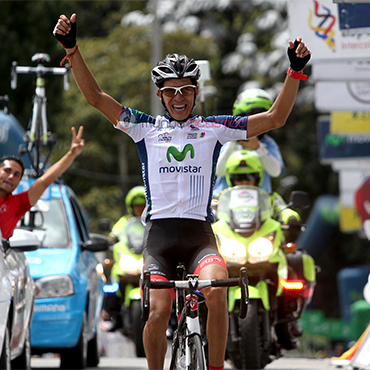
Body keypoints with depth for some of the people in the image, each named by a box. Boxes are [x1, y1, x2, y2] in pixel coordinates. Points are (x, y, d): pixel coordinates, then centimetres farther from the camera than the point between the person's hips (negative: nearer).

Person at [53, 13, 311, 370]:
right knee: (158, 313, -16)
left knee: (216, 292, -27)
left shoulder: (213, 129, 10)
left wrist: (295, 71, -3)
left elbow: (274, 118, 7)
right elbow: (95, 96, 2)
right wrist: (72, 50, -9)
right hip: (159, 232, 0)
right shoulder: (146, 128, 9)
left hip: (199, 233, 0)